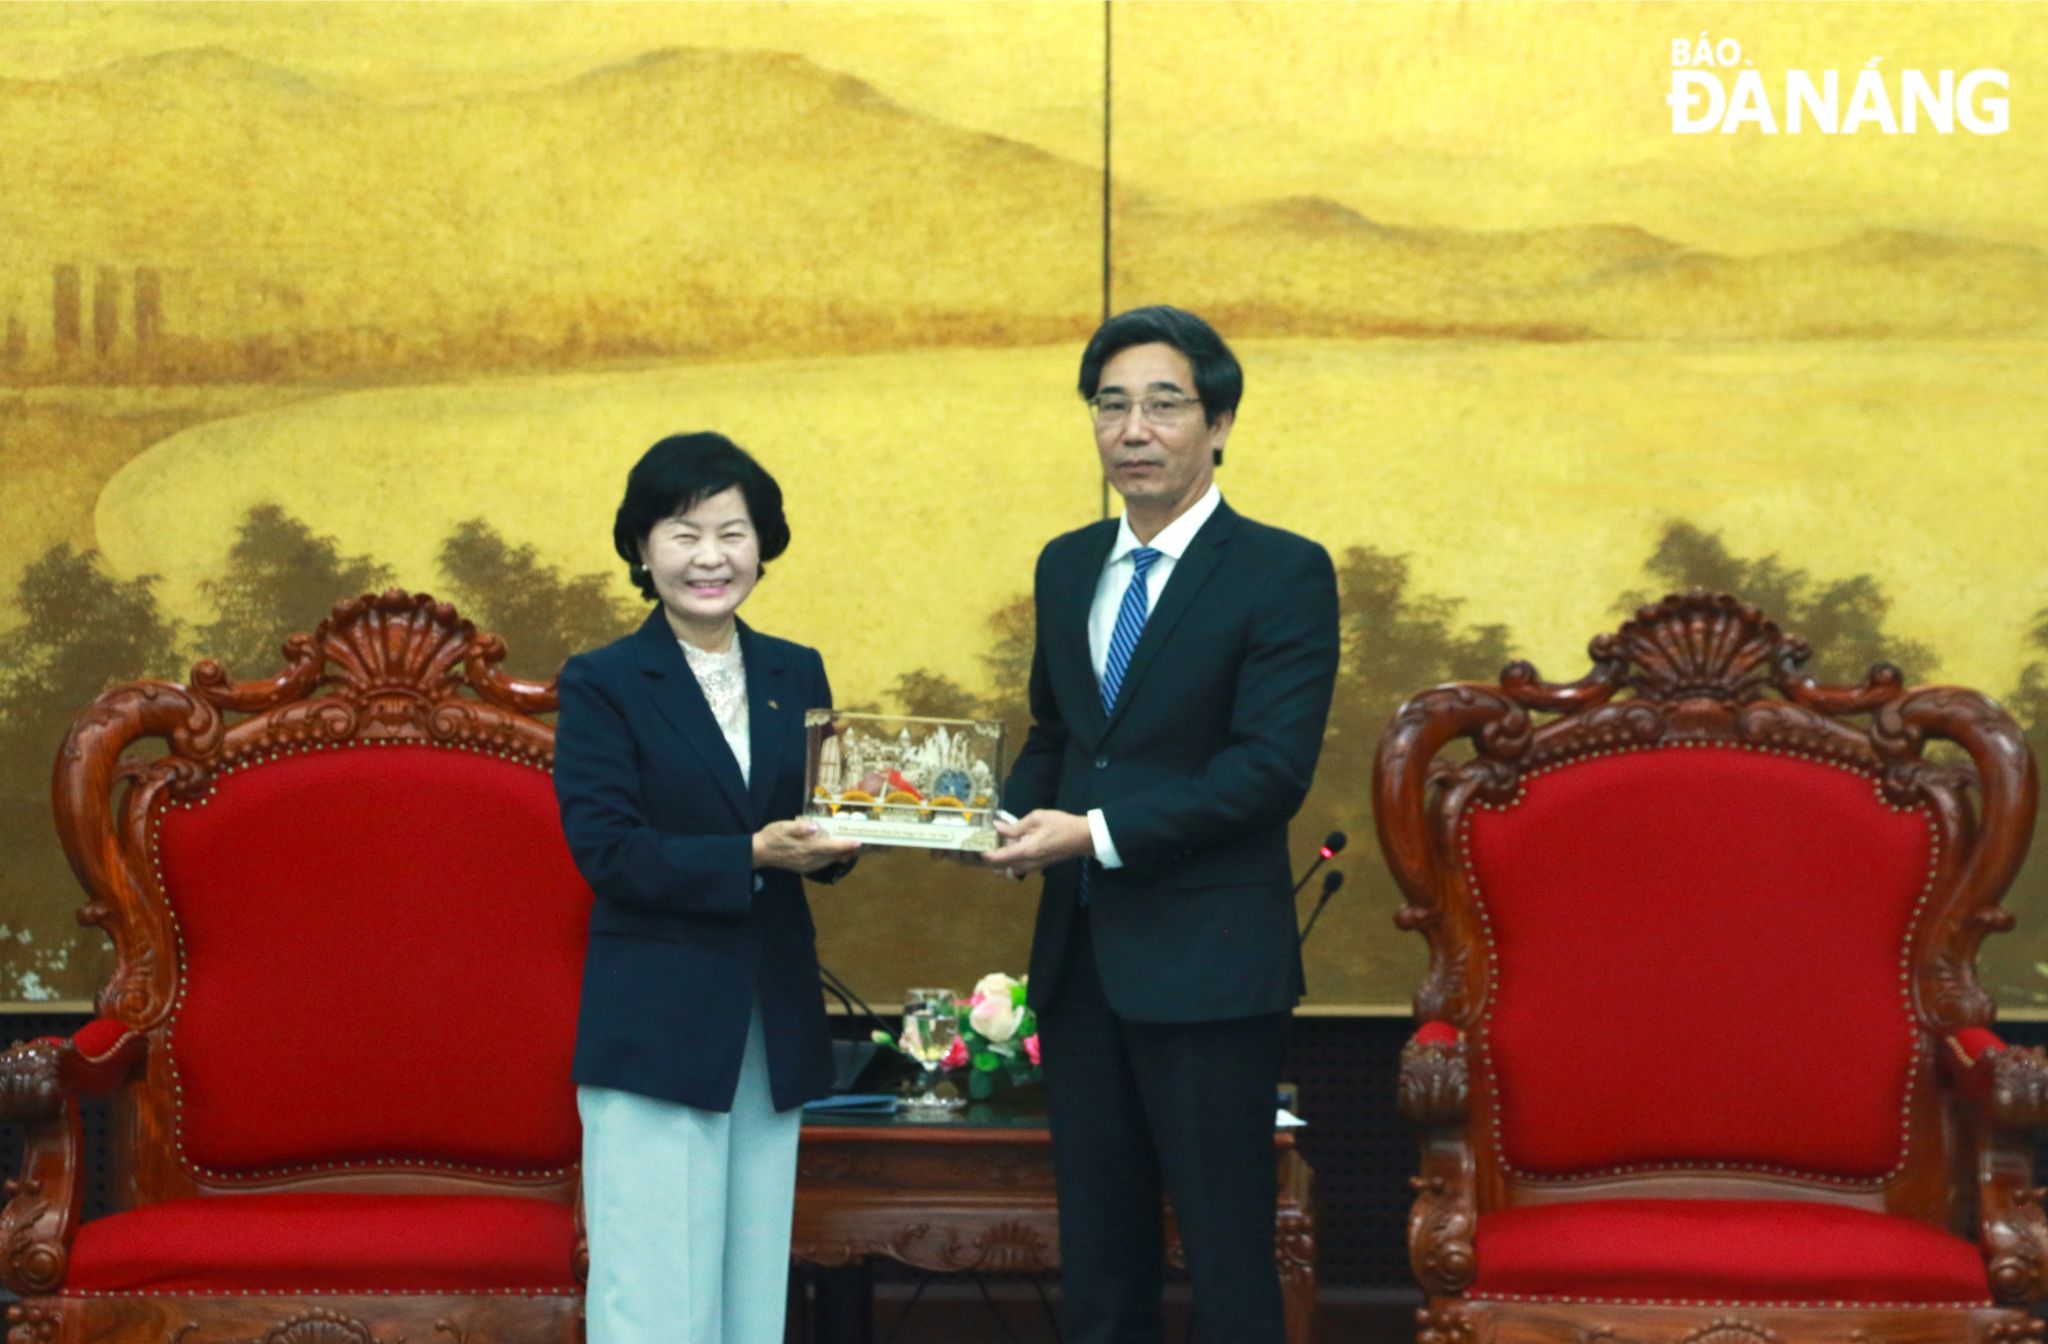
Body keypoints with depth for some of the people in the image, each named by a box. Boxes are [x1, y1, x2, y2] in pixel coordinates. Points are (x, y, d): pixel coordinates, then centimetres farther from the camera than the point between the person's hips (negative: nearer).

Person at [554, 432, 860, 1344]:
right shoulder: (602, 684, -3)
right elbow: (604, 849, -12)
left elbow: (821, 836, 11)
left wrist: (830, 842, -13)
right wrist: (751, 856, -21)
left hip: (774, 1026, 5)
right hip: (653, 1027, -5)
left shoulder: (797, 675, 11)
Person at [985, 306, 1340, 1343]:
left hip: (1207, 966, -6)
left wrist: (1099, 831, -20)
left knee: (1226, 1258, -1)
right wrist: (1015, 814, 0)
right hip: (1079, 954, 7)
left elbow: (1271, 767, -16)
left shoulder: (1283, 575, -8)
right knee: (1097, 1257, 13)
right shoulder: (1066, 567, 13)